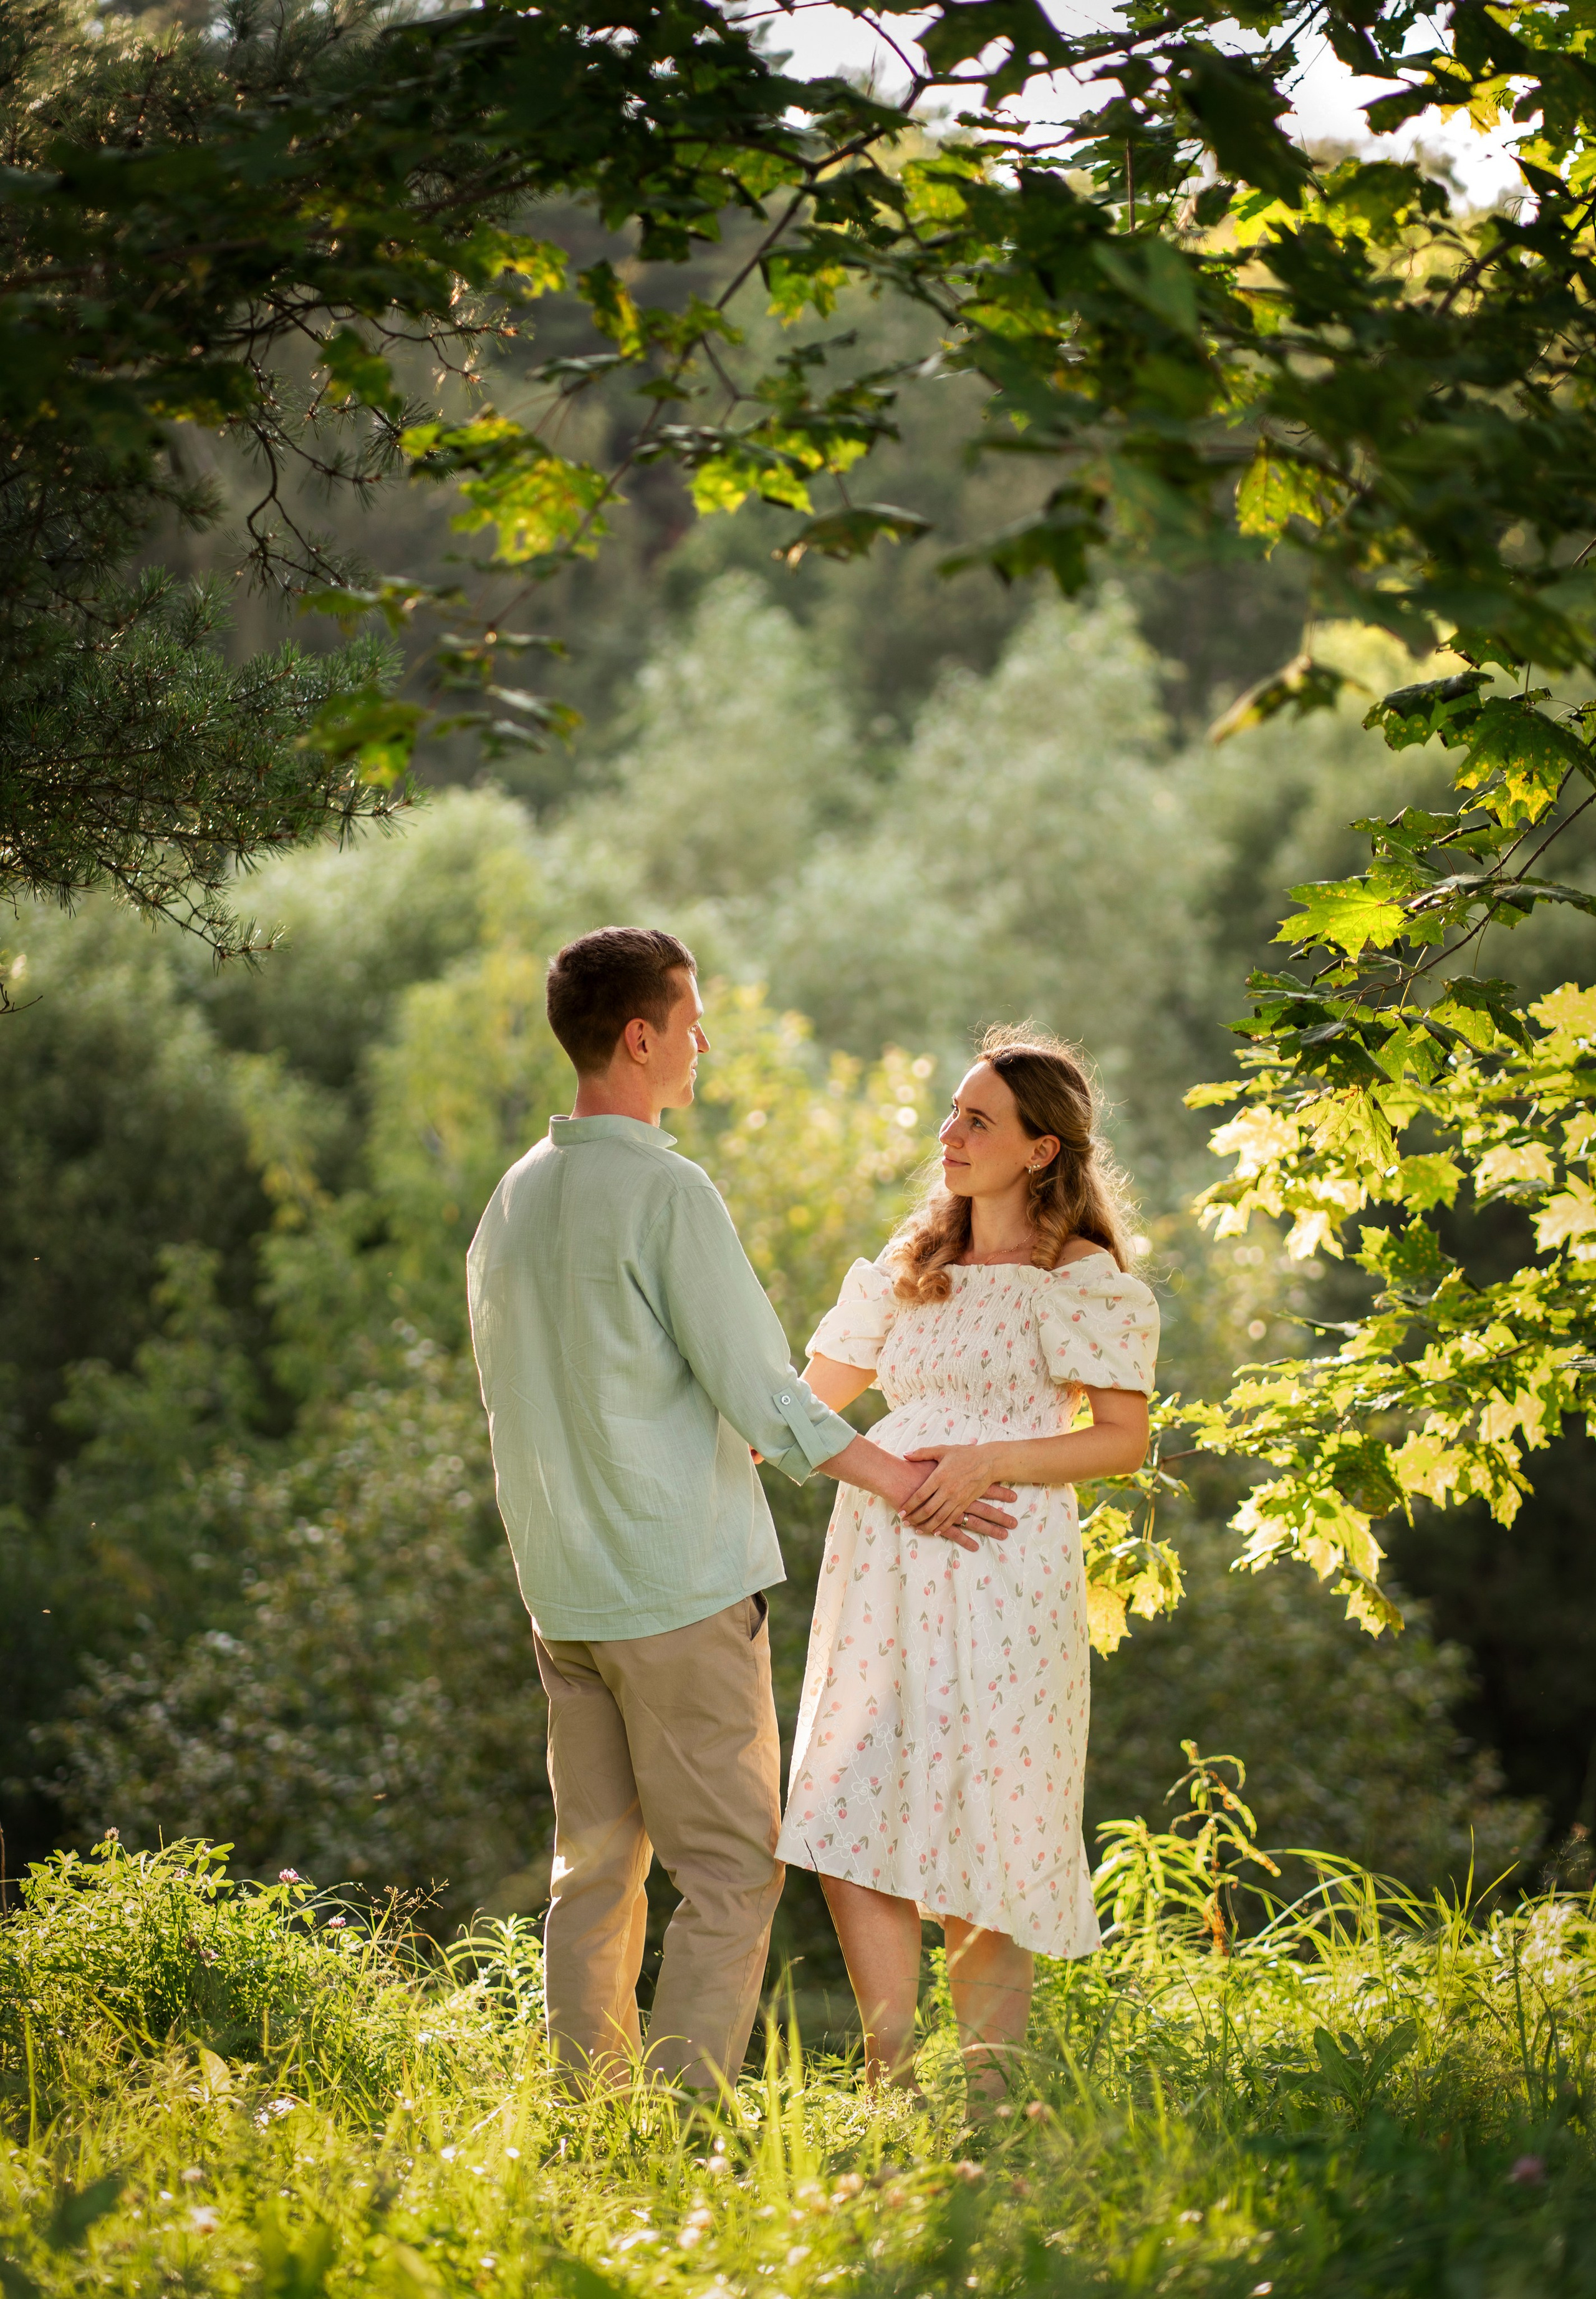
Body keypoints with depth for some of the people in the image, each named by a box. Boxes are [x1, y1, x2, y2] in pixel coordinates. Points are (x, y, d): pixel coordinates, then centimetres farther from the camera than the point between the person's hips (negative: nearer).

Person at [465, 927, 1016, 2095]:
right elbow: (760, 1387, -14)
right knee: (734, 1871, -3)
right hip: (682, 1584, -8)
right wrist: (897, 1479, -1)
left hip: (563, 1590, 8)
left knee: (596, 1864, 12)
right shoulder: (667, 1190, -15)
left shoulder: (514, 1197, 10)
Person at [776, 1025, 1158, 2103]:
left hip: (1001, 1578, -6)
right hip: (883, 1570, 6)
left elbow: (1125, 1439, -5)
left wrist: (992, 1460, -17)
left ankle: (991, 2083, 6)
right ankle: (892, 2076, -2)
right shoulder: (911, 1269, 18)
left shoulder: (1082, 1281, 0)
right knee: (852, 1817, -5)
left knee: (981, 1832, -4)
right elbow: (810, 1402, 21)